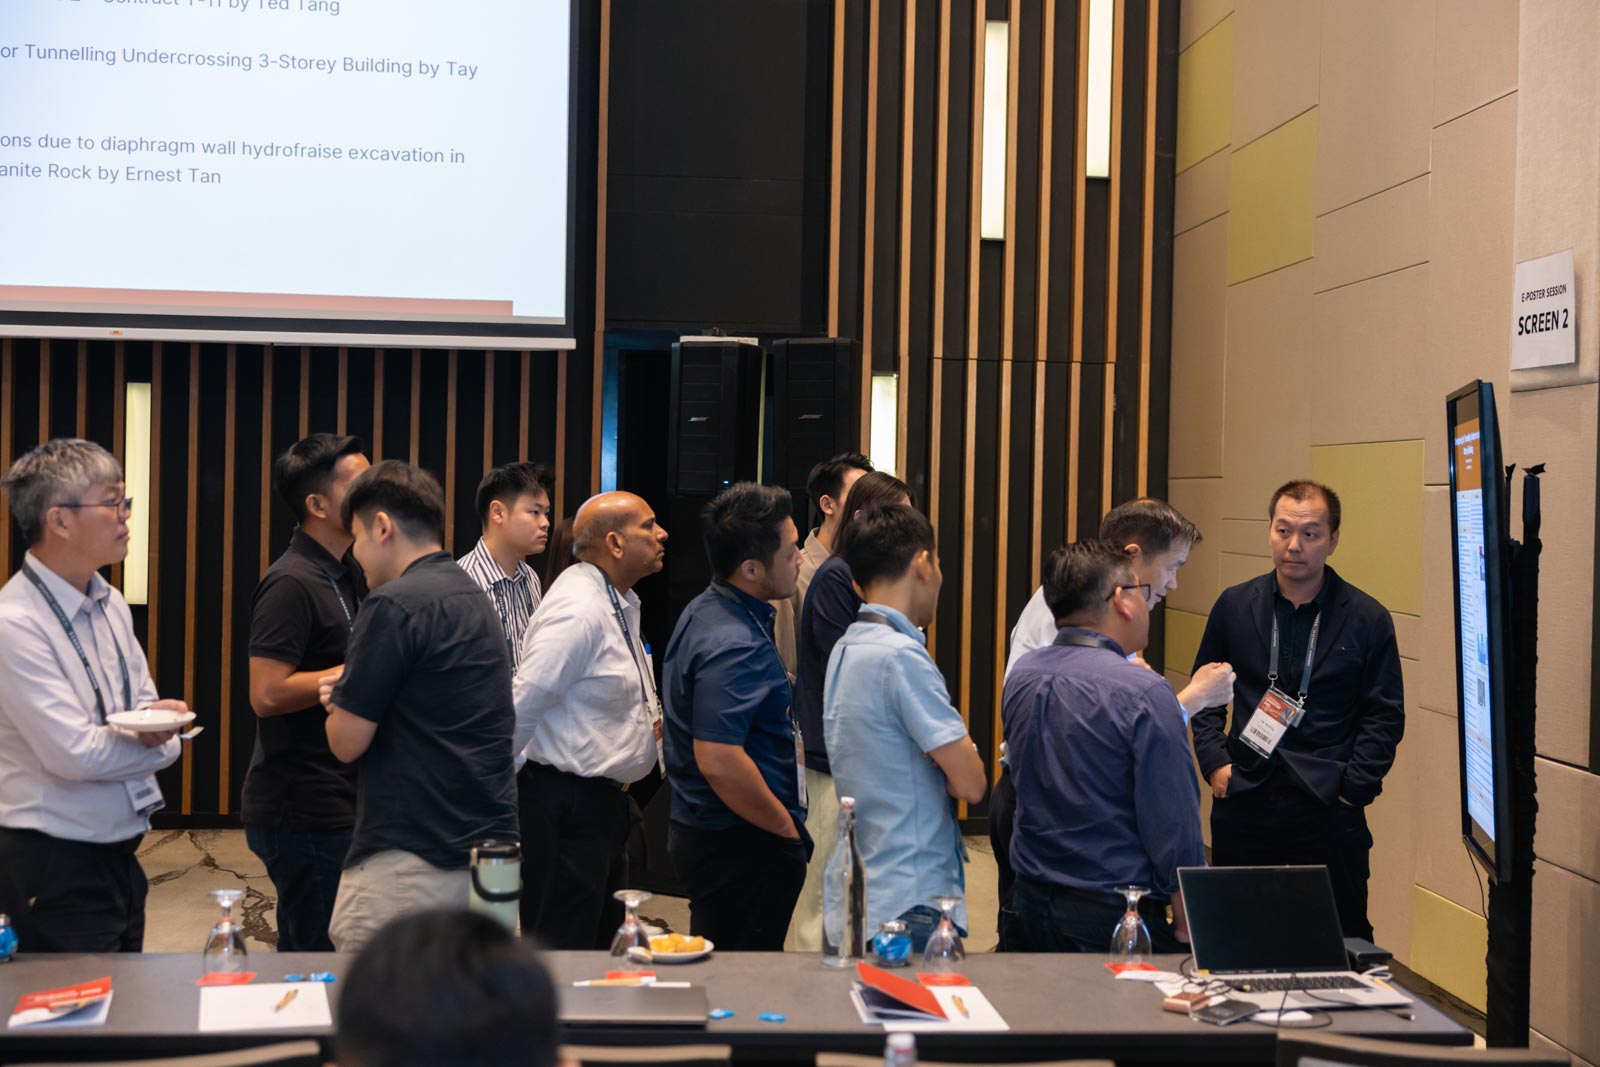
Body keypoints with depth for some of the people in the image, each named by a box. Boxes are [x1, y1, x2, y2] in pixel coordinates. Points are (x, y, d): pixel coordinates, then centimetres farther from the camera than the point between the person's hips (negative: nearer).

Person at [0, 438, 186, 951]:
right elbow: (76, 752, -22)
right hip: (55, 870, -8)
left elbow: (150, 713, 11)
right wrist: (159, 738, -6)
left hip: (121, 856, 8)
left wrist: (159, 727, -13)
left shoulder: (111, 605, 7)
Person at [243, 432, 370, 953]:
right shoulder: (292, 583, -18)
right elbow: (266, 694, -24)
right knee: (320, 954, -1)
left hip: (334, 805, 10)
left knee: (305, 949, 18)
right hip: (304, 811, -10)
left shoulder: (345, 574, 13)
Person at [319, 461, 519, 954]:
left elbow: (347, 742, -13)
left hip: (413, 864, -9)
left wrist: (339, 703, 8)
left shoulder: (394, 605, -14)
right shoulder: (474, 598, 14)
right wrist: (353, 693, 15)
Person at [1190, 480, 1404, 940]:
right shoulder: (1234, 605, 7)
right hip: (1242, 800, 2)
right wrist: (1214, 761, 1)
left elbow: (1385, 715, 1)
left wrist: (1354, 786, -7)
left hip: (1328, 807, -2)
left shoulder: (1368, 620, 0)